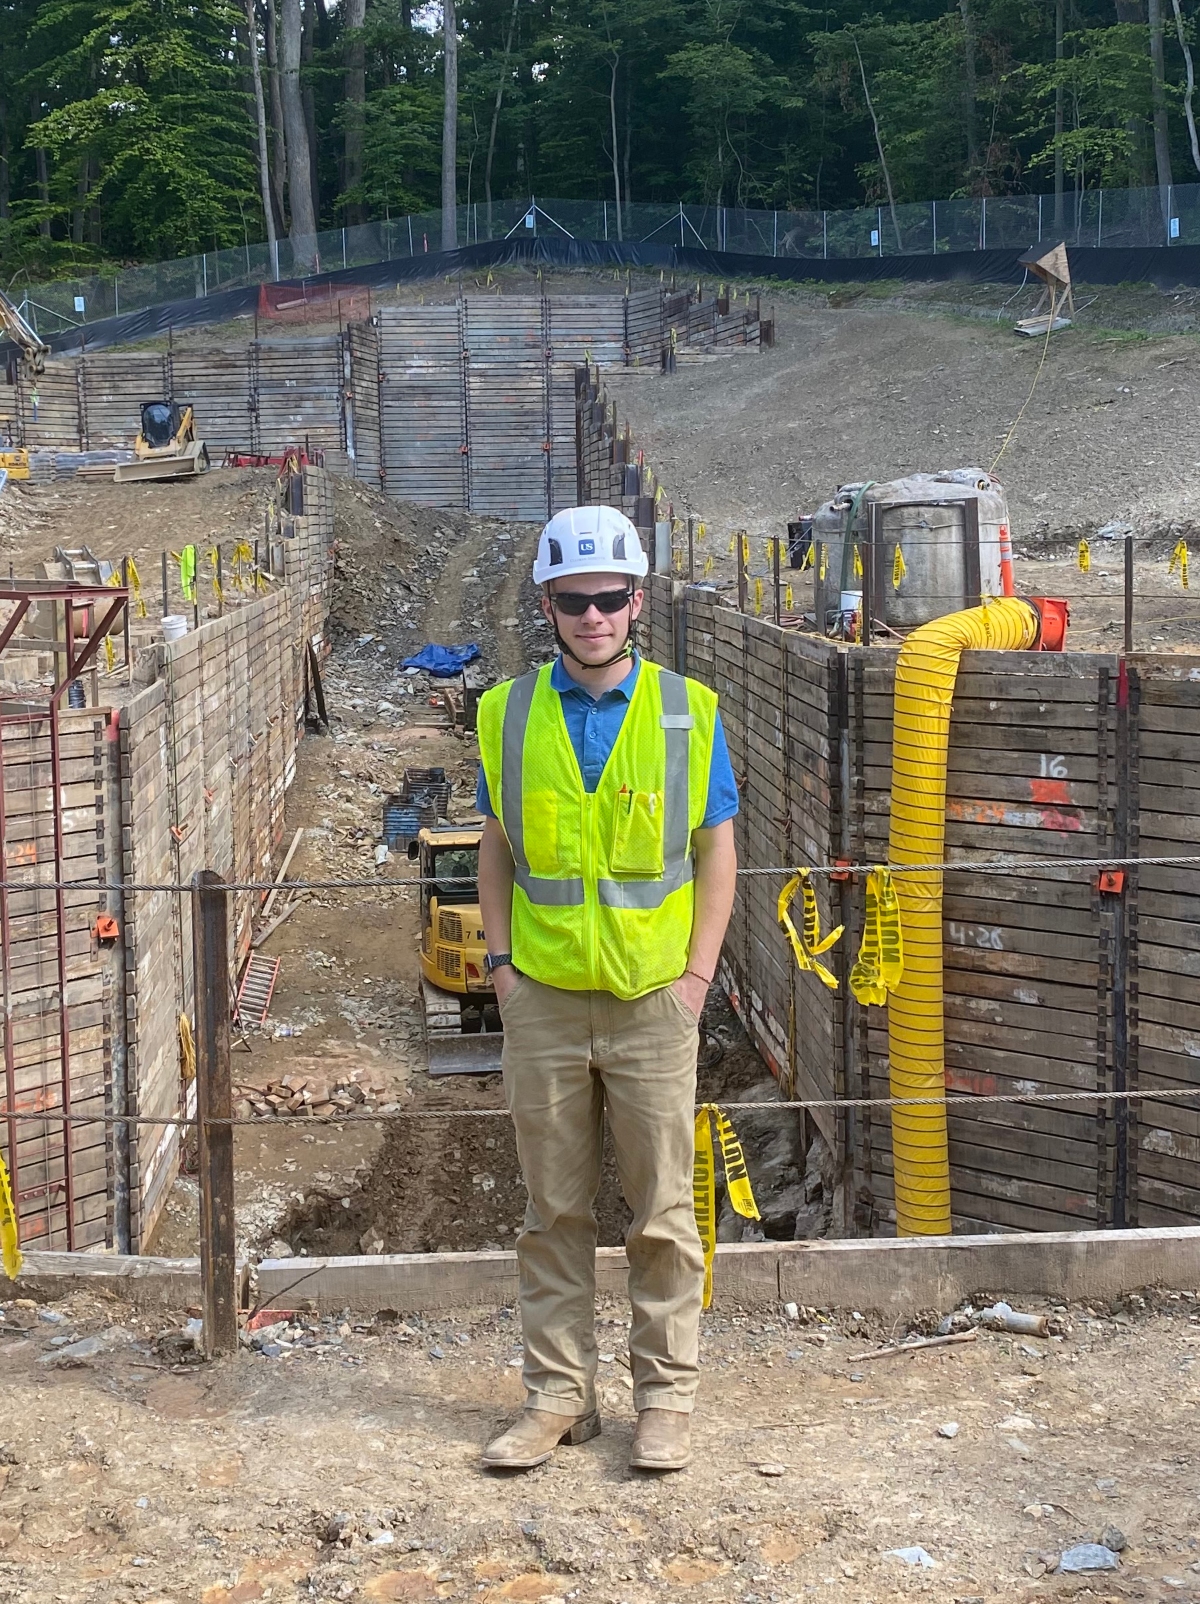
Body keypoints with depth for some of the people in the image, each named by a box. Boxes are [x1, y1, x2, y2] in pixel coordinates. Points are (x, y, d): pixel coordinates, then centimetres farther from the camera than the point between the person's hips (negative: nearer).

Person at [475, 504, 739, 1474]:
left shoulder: (688, 712, 0)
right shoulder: (508, 715, 3)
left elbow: (716, 852, 4)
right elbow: (497, 851, 11)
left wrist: (698, 972, -4)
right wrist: (502, 962, 1)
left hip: (654, 1001, -1)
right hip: (545, 1002, 1)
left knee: (662, 1213, 6)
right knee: (555, 1211, 9)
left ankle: (666, 1398, 19)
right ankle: (559, 1395, 21)